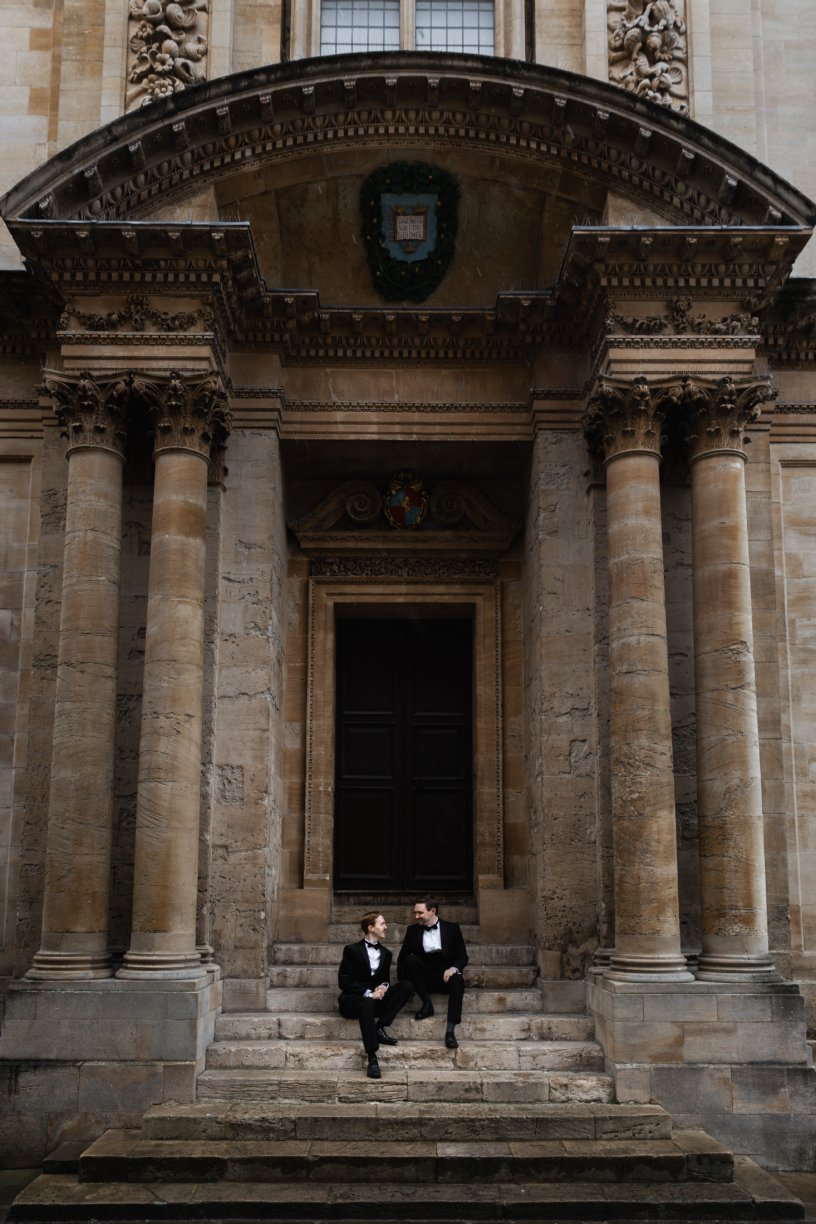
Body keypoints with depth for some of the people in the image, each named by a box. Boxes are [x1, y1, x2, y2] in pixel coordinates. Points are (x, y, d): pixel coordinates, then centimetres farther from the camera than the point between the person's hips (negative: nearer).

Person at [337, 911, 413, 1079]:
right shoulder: (352, 950, -2)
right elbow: (344, 982, -9)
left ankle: (380, 1027, -21)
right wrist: (368, 993, -20)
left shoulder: (385, 953, 15)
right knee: (367, 1003, -41)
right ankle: (372, 1059, -48)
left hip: (374, 999, 6)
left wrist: (384, 987, -9)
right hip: (352, 1000, -6)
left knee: (406, 986, -15)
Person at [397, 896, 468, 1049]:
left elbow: (463, 957, 2)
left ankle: (450, 1031, -44)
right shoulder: (413, 931, 7)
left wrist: (454, 968, -20)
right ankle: (427, 1004, -19)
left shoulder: (452, 928, 4)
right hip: (425, 977, 1)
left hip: (446, 975, -1)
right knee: (410, 960, -27)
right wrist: (404, 985, -8)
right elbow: (402, 959, 5)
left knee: (458, 980, -36)